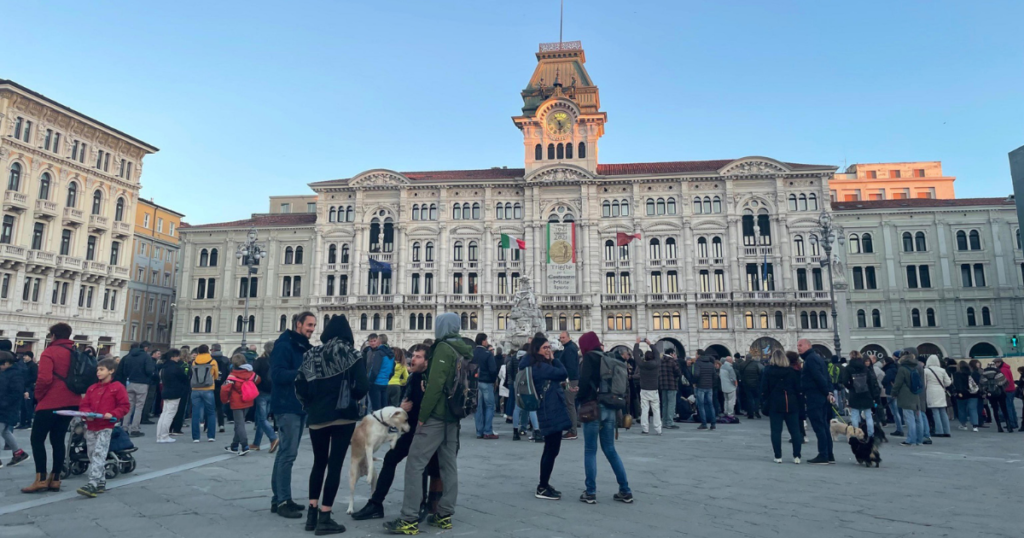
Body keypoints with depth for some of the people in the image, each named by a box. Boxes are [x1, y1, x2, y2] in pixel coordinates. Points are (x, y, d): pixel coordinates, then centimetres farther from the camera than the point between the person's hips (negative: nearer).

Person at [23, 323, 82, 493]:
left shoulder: (49, 352, -9)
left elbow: (44, 379, -18)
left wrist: (38, 396, -4)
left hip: (51, 403, -6)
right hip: (71, 402, 6)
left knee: (37, 439, 3)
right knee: (58, 440, 12)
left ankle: (41, 480, -2)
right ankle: (55, 479, 12)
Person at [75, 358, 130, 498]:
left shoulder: (117, 387, -5)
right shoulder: (92, 388, 12)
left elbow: (125, 406, -7)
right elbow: (84, 405, 12)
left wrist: (112, 414, -20)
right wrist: (87, 414, -9)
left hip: (105, 427, -7)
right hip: (90, 426, 7)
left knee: (98, 455, -13)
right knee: (92, 455, 12)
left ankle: (93, 484, -17)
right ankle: (101, 483, 22)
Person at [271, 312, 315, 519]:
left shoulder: (304, 347, 16)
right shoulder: (284, 345, -12)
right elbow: (277, 375, -20)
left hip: (300, 405, 9)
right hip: (287, 405, -9)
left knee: (286, 452, 13)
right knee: (288, 453, -8)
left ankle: (279, 498, 21)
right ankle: (282, 501, -1)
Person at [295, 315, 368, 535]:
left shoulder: (311, 355, 5)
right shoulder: (351, 355, -5)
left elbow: (300, 388, 1)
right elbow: (363, 387, -12)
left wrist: (310, 406, 16)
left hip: (317, 417, 4)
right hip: (343, 416, -4)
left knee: (318, 463, 19)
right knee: (334, 465, 3)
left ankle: (312, 513, 22)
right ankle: (324, 518, 6)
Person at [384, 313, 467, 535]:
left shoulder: (443, 348, -12)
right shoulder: (464, 351, 13)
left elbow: (435, 385, -20)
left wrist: (422, 415, -16)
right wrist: (457, 410, 19)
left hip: (436, 415, -9)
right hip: (453, 417, 9)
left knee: (414, 464, -5)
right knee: (448, 465, 11)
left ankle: (409, 520, -5)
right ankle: (444, 515, 17)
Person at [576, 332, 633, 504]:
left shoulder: (589, 358, -5)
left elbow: (584, 381, -14)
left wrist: (580, 398, 2)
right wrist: (616, 405, 16)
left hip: (594, 407, -6)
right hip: (609, 408, 6)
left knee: (590, 450, 2)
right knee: (610, 449, 14)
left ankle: (590, 492, 5)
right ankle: (625, 491, 14)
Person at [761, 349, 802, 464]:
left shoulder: (768, 371, -4)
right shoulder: (793, 371, -1)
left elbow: (763, 390, -5)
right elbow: (798, 389, -1)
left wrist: (766, 400, 12)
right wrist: (798, 403, 9)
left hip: (775, 404, -1)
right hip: (791, 404, 1)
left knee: (776, 431, 4)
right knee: (795, 431, 10)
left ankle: (778, 456, 4)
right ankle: (796, 456, 9)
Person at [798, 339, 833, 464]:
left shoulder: (810, 359, -13)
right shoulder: (817, 357, 18)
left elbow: (819, 377, -21)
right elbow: (826, 376, 16)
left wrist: (827, 393, -15)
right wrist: (829, 392, 8)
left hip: (814, 397, -10)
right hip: (822, 397, 10)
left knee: (818, 426, -7)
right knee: (823, 426, 13)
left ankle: (823, 456, -5)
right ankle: (829, 455, 17)